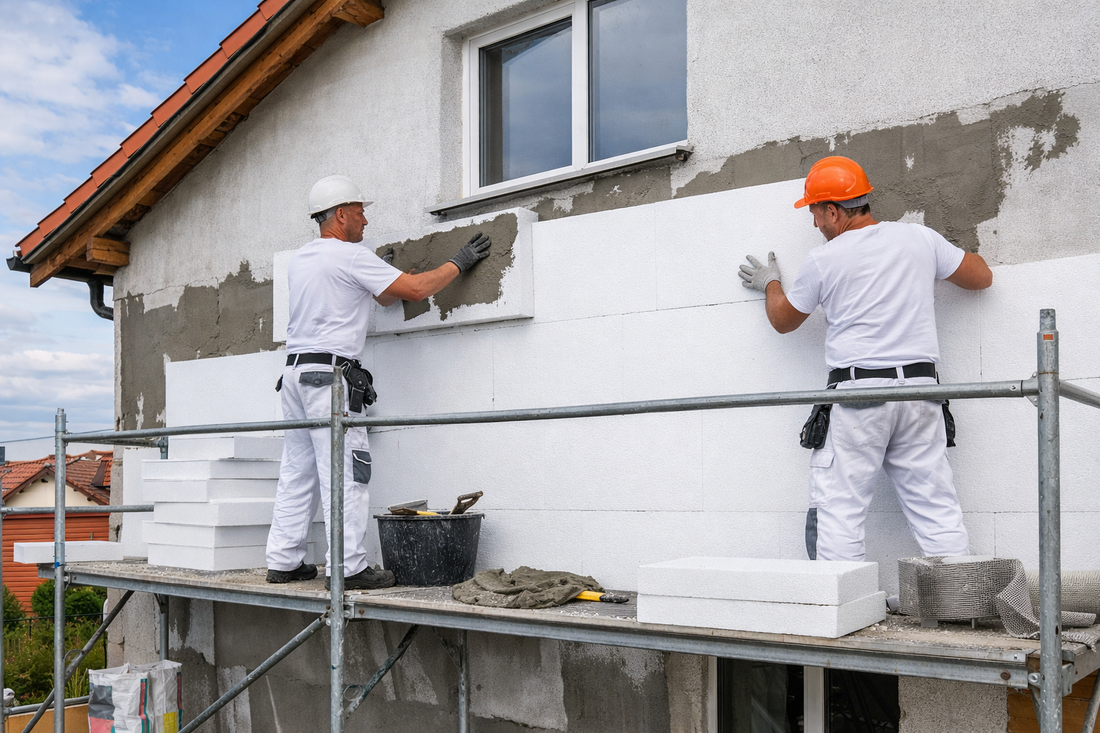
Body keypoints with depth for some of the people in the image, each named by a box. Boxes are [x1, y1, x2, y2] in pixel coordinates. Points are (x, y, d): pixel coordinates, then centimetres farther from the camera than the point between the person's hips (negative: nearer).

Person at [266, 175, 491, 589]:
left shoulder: (300, 258, 19)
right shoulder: (350, 256, -7)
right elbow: (415, 290, -9)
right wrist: (458, 262, 3)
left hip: (295, 371, 9)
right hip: (329, 374, -9)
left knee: (297, 472, 11)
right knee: (345, 474, -7)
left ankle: (283, 561, 15)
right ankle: (347, 567, -6)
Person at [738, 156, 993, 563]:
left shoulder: (822, 260, 0)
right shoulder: (919, 238, 7)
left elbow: (783, 320, 15)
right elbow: (982, 277, 19)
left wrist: (769, 284, 35)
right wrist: (941, 256, 36)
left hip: (857, 392, -4)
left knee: (838, 511, 1)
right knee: (936, 508, 7)